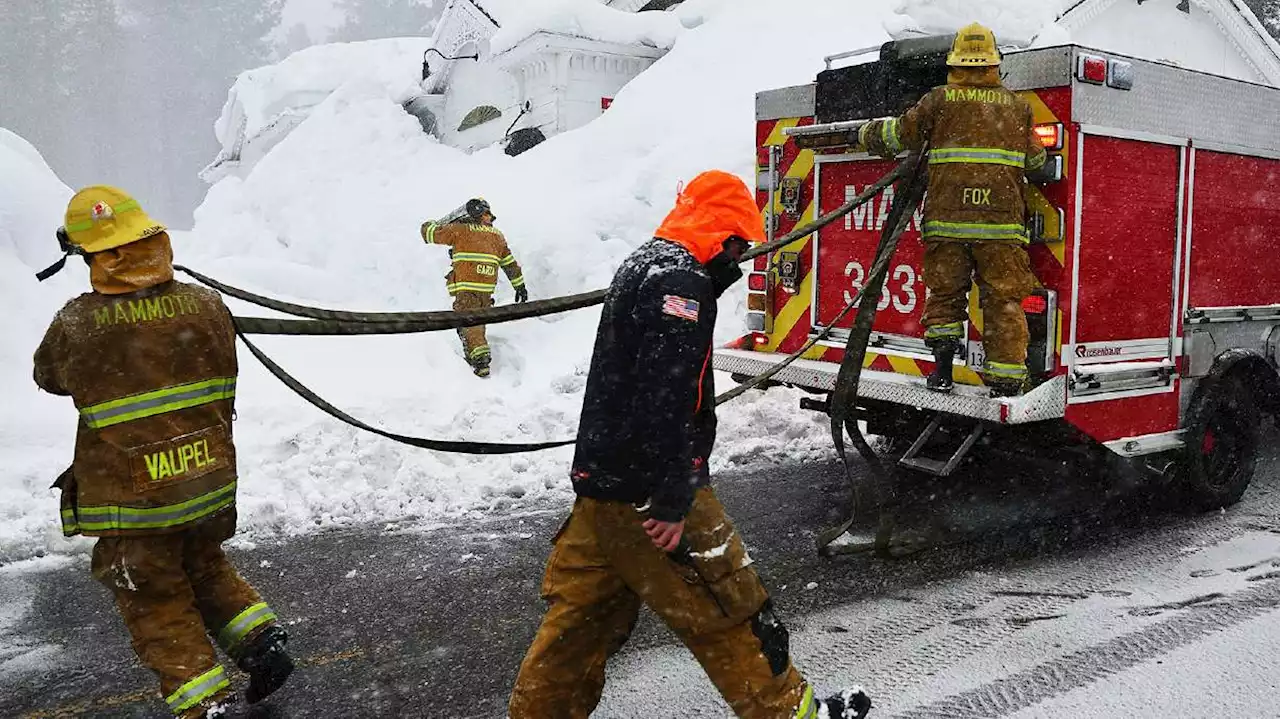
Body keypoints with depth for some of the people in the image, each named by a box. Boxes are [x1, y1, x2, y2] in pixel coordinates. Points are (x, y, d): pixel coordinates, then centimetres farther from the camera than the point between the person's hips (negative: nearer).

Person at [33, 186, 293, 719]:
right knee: (206, 570, 28)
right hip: (211, 483, 4)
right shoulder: (206, 305, -8)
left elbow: (48, 376, 7)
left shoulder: (76, 325, -17)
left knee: (157, 605, 13)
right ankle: (262, 642, 19)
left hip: (133, 496, -4)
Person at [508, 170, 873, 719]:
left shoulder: (646, 264, 17)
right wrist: (672, 502, -24)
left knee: (584, 611, 17)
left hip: (605, 478, 10)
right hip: (647, 492, -10)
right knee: (725, 607, 5)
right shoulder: (680, 281, -17)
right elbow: (665, 399, -26)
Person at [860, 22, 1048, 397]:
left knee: (945, 291, 13)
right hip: (1002, 218, 1)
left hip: (948, 216, -1)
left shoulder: (940, 100, 6)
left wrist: (869, 133, 28)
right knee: (1004, 298, 2)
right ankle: (1006, 381, 0)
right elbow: (1035, 160, 17)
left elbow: (900, 134, 10)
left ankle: (944, 357, -1)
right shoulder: (1017, 105, 13)